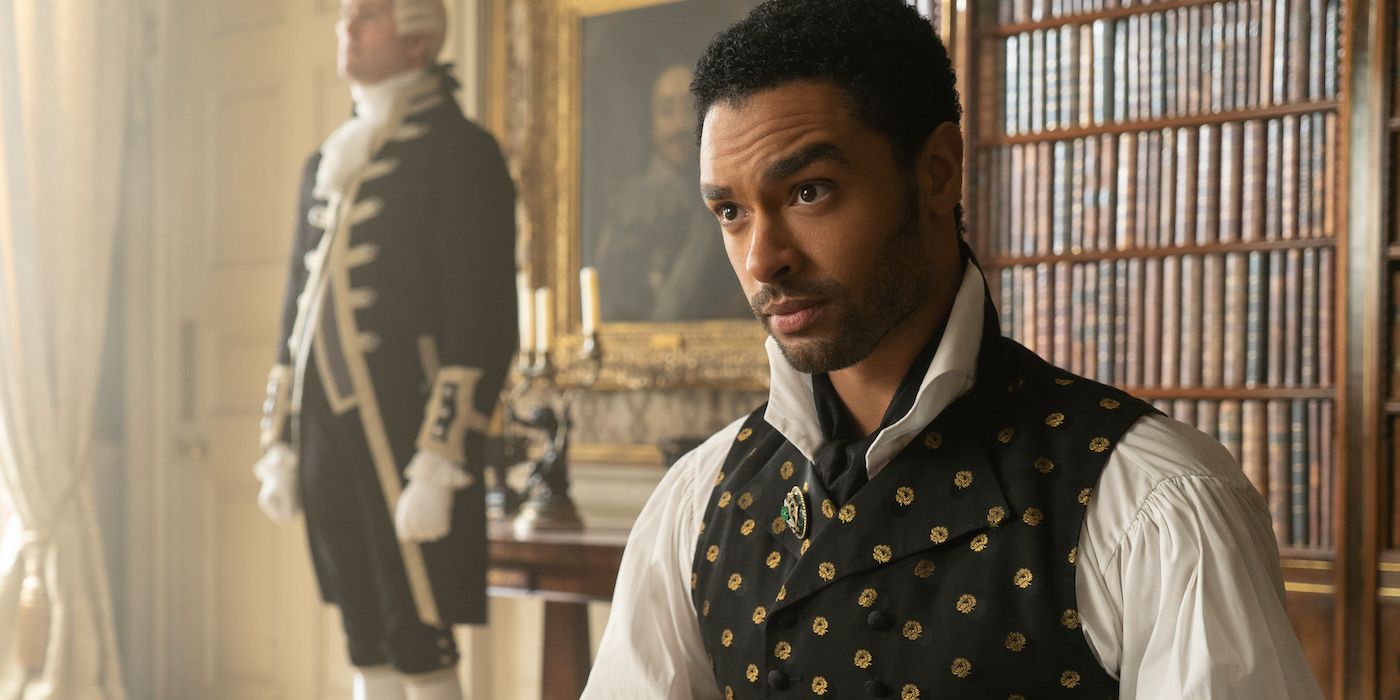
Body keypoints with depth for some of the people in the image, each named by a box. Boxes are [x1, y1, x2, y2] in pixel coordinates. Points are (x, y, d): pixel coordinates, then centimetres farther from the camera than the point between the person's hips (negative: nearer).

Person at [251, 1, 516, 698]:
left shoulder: (461, 150, -6)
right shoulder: (326, 163, 18)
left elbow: (484, 319, -12)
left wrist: (438, 464, -18)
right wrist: (278, 445, 16)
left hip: (406, 434, -7)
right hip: (329, 437, 7)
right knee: (368, 644, 12)